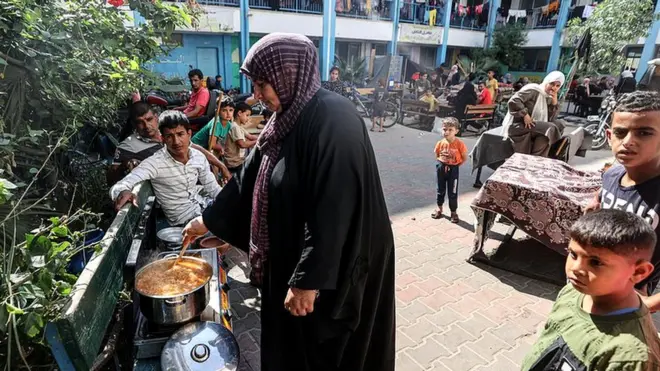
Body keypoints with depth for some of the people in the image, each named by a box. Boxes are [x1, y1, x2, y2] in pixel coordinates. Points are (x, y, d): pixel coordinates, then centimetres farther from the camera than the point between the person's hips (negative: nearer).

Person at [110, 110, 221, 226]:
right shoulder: (155, 163, -21)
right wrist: (123, 192, -53)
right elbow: (118, 187, -29)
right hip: (185, 217, -5)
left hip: (202, 203, 5)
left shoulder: (199, 156, -6)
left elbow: (214, 189, 3)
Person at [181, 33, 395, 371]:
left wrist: (308, 280, -23)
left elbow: (333, 212, -28)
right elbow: (249, 178, 11)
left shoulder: (334, 121, -24)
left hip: (335, 266, -8)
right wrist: (208, 220, 17)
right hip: (293, 254, 8)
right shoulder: (288, 118, 4)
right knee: (293, 343, 26)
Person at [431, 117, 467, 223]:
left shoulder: (459, 144, -17)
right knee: (440, 189, 18)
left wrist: (455, 166, -6)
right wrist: (440, 164, -2)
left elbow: (465, 157, -7)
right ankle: (439, 208, 35)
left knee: (452, 192, 5)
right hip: (441, 168, 3)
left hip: (453, 169, -3)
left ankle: (453, 212, 20)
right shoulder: (440, 143, -8)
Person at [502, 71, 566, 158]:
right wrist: (525, 115, -23)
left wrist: (554, 102, -2)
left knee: (559, 124, -2)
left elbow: (551, 119, 8)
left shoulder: (548, 98, 15)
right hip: (517, 125, -9)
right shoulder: (533, 89, -8)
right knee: (550, 128, -23)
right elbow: (513, 101, -21)